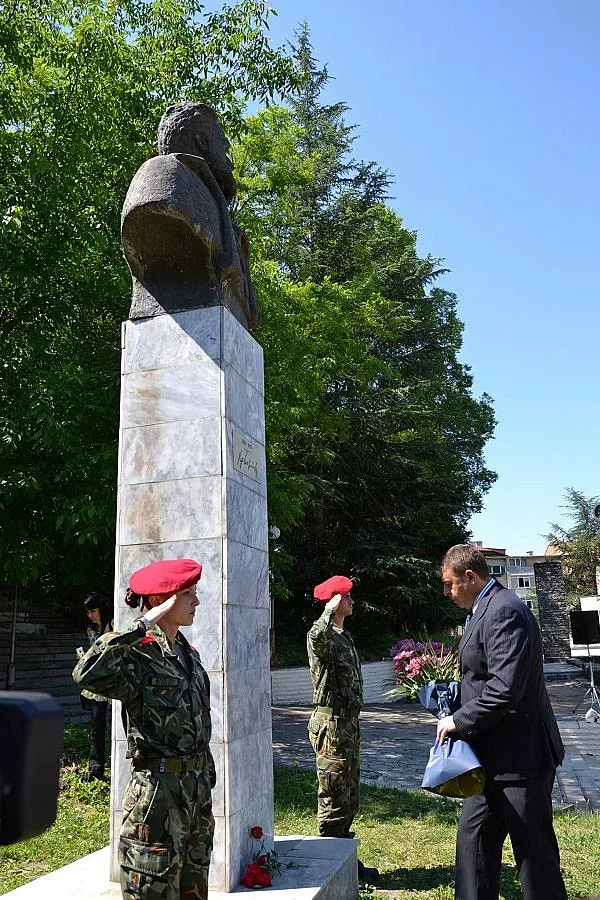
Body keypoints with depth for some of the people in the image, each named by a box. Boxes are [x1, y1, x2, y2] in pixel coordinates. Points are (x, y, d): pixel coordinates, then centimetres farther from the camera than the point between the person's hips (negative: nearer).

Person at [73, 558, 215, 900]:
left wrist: (206, 777, 19)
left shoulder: (188, 652, 10)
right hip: (159, 789, -8)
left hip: (198, 786, 8)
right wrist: (144, 624, -31)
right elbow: (87, 673, -38)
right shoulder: (139, 655, -15)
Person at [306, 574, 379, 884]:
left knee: (350, 799, 18)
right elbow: (317, 636, -43)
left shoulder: (345, 637, 15)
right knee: (333, 800, 0)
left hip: (349, 723, 10)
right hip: (331, 723, -10)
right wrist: (330, 609, -26)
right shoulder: (322, 638, -14)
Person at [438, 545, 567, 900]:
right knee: (474, 837, 18)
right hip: (496, 756, 10)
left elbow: (506, 689, -28)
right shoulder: (485, 609, 10)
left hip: (520, 757, -10)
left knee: (535, 855, 4)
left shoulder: (504, 611, -22)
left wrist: (459, 721, -18)